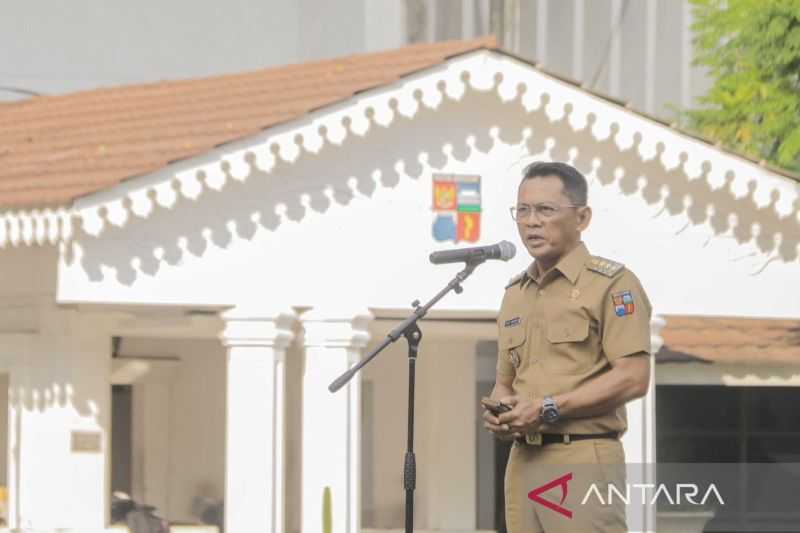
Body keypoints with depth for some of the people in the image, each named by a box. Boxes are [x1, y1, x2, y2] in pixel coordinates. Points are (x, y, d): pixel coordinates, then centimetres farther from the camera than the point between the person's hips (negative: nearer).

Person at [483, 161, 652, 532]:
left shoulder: (611, 284, -3)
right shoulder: (514, 293, 19)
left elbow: (632, 378, -13)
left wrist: (549, 408, -15)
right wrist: (498, 410, 2)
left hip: (582, 461, -7)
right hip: (523, 461, 7)